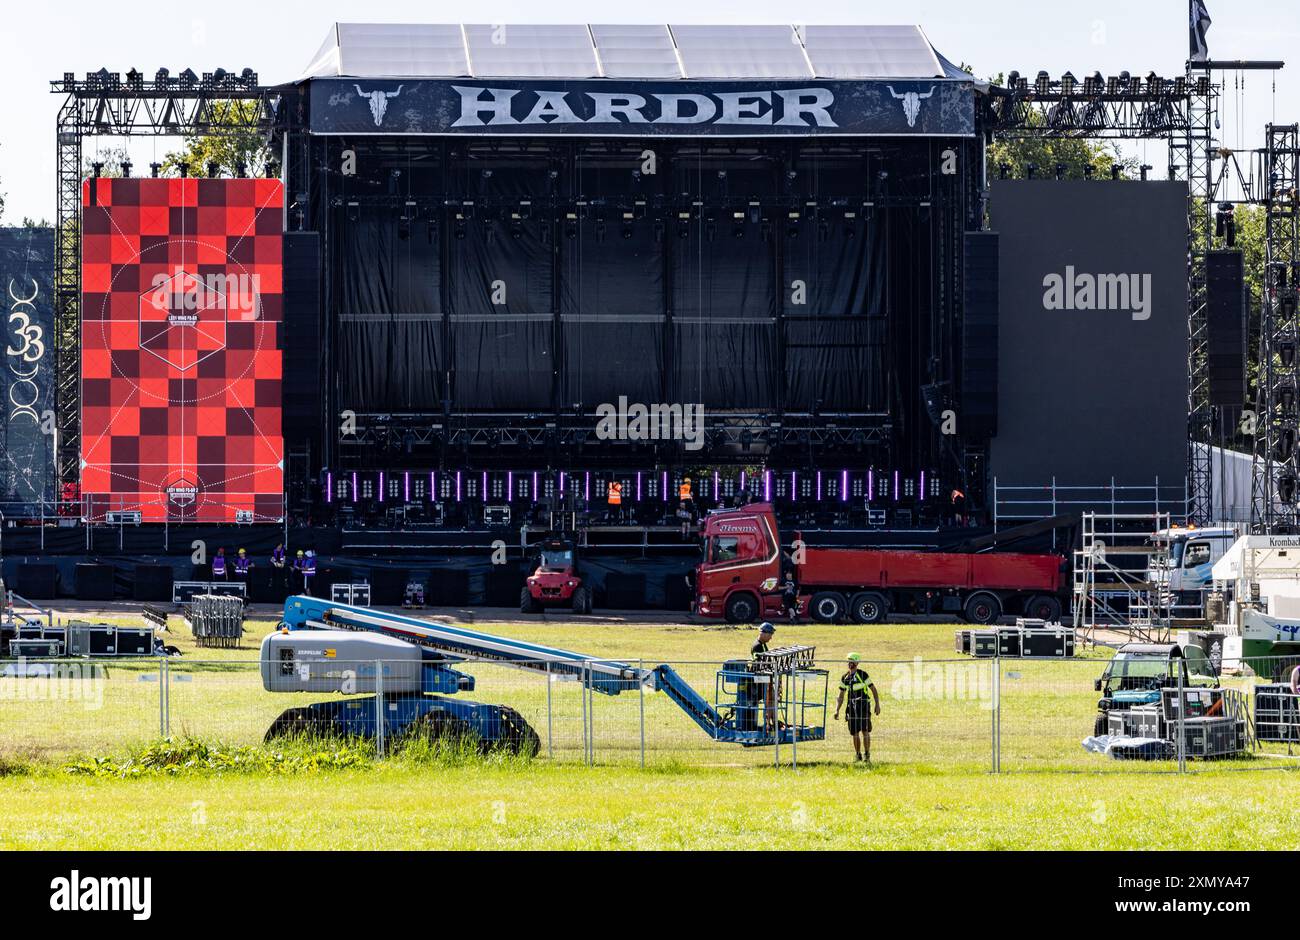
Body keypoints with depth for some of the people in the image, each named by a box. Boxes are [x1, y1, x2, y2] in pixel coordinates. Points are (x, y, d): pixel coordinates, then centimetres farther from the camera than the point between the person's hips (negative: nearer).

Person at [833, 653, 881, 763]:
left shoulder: (863, 675, -6)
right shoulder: (845, 678, 8)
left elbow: (873, 689, -1)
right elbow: (841, 696, 12)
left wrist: (877, 704, -6)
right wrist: (837, 710, 3)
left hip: (863, 705, -4)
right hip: (852, 706, 4)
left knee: (865, 731, -7)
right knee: (855, 733, 6)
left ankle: (867, 754, 1)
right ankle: (858, 755, 17)